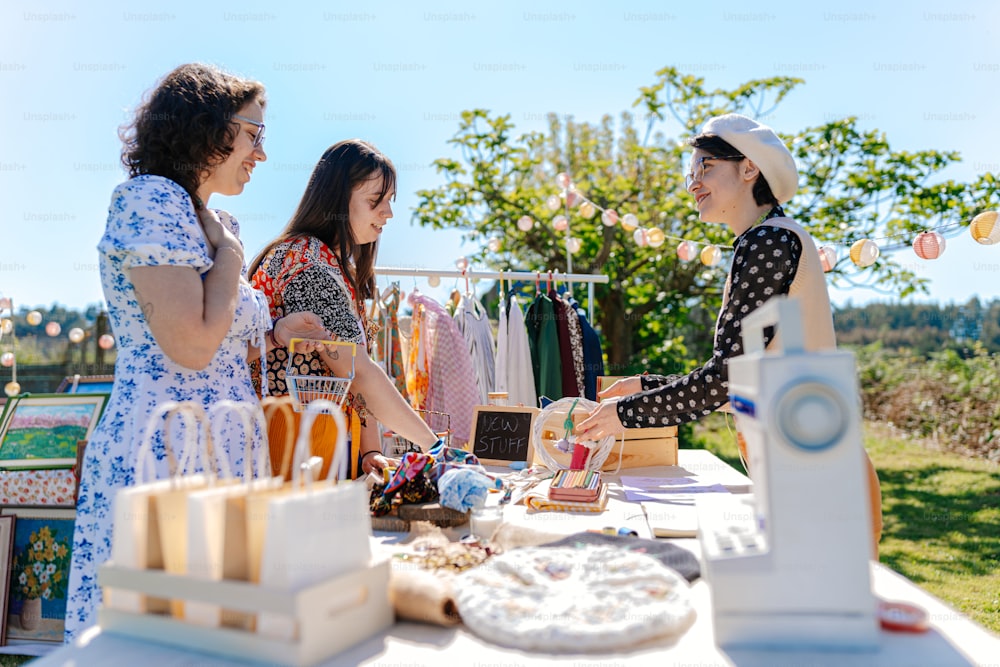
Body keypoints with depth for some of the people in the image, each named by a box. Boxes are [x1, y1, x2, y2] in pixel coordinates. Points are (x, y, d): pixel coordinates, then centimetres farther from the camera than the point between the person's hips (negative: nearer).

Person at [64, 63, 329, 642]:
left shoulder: (215, 222, 17)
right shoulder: (150, 199, -10)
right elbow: (190, 344, -20)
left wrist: (271, 335, 9)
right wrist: (231, 251, -8)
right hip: (164, 452, -9)